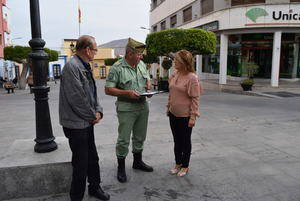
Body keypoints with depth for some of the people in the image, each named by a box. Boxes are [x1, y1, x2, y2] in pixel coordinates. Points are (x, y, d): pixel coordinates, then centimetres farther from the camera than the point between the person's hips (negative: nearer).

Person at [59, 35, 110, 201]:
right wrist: (93, 115, -12)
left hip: (87, 121, 10)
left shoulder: (85, 67, 12)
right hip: (76, 124, -9)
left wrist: (98, 111, 1)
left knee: (92, 158, 20)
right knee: (81, 163, 3)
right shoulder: (72, 66, -19)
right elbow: (77, 98, -24)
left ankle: (95, 188, 38)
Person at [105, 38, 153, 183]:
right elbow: (108, 90, -13)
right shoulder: (117, 68, -13)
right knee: (124, 139, 1)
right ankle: (121, 168, 18)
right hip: (126, 108, -6)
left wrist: (149, 87, -1)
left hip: (143, 106, 7)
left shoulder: (142, 64, 8)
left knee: (140, 137, 18)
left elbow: (148, 79, 21)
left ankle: (138, 161, 37)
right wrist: (127, 93, -22)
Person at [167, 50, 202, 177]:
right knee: (176, 141, 18)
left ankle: (185, 166, 28)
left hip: (185, 115, -7)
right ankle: (178, 164, 35)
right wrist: (168, 107, 16)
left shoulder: (192, 78, -17)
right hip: (173, 114, 7)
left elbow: (195, 99, -17)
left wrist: (193, 116, -18)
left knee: (185, 141, 11)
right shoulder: (175, 75, 4)